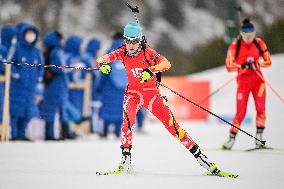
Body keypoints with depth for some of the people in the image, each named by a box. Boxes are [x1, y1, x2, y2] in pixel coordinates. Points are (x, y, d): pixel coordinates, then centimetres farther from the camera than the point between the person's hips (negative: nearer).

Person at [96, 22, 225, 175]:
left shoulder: (147, 51, -14)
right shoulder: (122, 52, -5)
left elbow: (166, 63, -28)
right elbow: (102, 59, -12)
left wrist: (151, 70, -47)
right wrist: (103, 64, -37)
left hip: (151, 92, -1)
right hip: (133, 92, 1)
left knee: (170, 123, -8)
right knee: (128, 118, -28)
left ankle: (197, 154, -2)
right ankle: (126, 157, -22)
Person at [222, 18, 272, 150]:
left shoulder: (259, 43, -2)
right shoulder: (235, 45, -9)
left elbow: (268, 61, 1)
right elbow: (229, 66, -12)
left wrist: (256, 65, -18)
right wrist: (243, 66, -27)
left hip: (257, 79, 2)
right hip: (243, 80, -2)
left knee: (261, 108, -12)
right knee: (241, 112, -5)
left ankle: (259, 137, -2)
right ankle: (232, 138, 9)